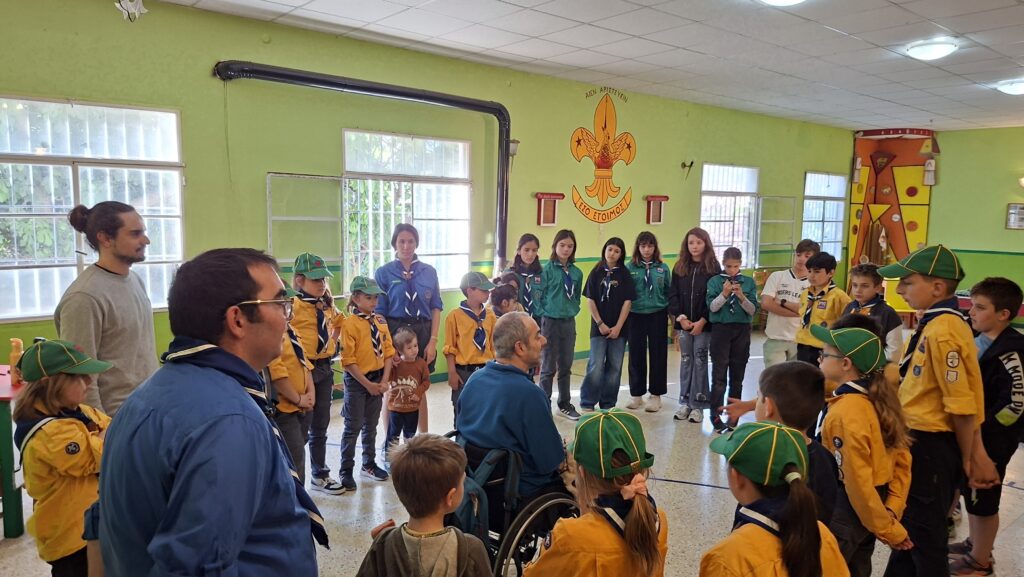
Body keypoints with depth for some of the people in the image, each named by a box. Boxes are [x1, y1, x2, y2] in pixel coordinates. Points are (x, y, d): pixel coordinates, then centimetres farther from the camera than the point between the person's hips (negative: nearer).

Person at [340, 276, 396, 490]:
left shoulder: (380, 323, 5)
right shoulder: (349, 323, -14)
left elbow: (388, 352, 6)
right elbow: (348, 360, -16)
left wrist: (384, 381, -4)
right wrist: (367, 384, -16)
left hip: (377, 378, 6)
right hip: (357, 380, -6)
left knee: (371, 425, 17)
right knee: (353, 427, 2)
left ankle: (368, 464, 31)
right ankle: (346, 470, 14)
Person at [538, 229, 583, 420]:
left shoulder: (576, 272, 4)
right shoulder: (547, 269, -9)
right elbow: (540, 296, -8)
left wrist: (573, 310, 4)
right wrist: (544, 315, -11)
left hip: (569, 322, 5)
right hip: (551, 322, -4)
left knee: (566, 366, 14)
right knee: (548, 367, 4)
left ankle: (565, 405, 27)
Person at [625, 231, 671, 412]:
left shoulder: (663, 268, 2)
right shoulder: (630, 267, -2)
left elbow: (668, 293, 7)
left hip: (657, 315, 1)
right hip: (636, 316, -1)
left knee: (658, 354, 6)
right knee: (636, 355, 7)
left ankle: (655, 395, 19)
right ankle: (636, 394, 21)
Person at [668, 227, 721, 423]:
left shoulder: (713, 267, -4)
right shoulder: (679, 267, 5)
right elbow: (673, 295, 3)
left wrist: (702, 321, -13)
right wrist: (680, 317, -9)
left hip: (703, 324, -3)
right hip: (683, 323, 3)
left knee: (700, 362, 1)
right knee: (685, 361, 9)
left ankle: (698, 405, 10)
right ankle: (685, 403, 17)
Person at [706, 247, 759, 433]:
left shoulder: (748, 282, 3)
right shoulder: (714, 281, 0)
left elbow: (753, 310, -1)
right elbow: (712, 307, -7)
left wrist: (741, 296, -18)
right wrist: (724, 294, -22)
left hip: (742, 331, 2)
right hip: (721, 329, -2)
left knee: (737, 376, 9)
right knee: (719, 376, -2)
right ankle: (716, 416, 3)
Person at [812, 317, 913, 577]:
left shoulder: (846, 411, -26)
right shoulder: (880, 397, 1)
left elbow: (857, 480, -24)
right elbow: (902, 456, 6)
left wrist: (888, 529, -14)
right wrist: (892, 509, 4)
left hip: (848, 510, -8)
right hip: (868, 506, 9)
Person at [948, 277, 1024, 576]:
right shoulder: (976, 339, 4)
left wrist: (979, 430, -18)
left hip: (991, 440, -8)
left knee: (984, 500, 6)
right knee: (970, 491, 22)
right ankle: (975, 543, 41)